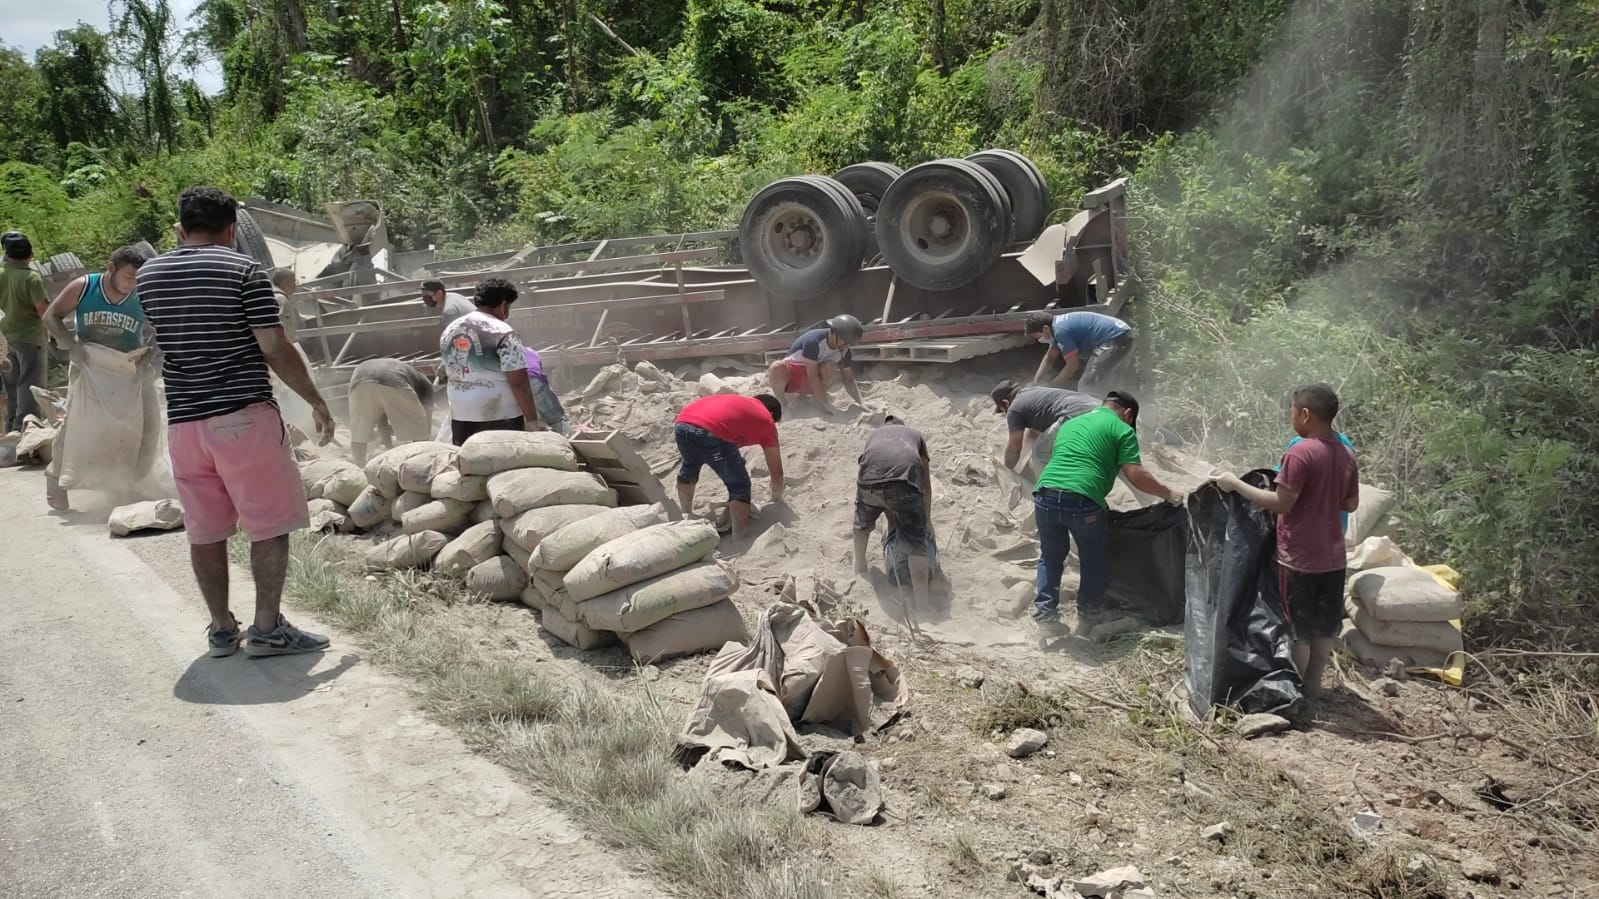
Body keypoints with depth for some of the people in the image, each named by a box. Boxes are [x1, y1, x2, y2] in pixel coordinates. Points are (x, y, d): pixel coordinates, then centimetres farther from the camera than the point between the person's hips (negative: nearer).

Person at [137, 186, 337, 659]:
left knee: (204, 531, 11)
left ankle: (221, 629, 18)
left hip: (182, 420, 5)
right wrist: (317, 402, -1)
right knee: (270, 523, 4)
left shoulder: (148, 275, 10)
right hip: (244, 416, -5)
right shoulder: (244, 270, -6)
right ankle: (267, 627, 5)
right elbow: (276, 349, -11)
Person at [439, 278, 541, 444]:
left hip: (460, 416, 6)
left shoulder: (449, 330, 9)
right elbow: (519, 383, -17)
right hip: (501, 418, -6)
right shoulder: (502, 333, -13)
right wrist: (532, 420, -12)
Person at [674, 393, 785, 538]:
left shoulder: (737, 401, 39)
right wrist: (777, 501, 42)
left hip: (682, 424, 7)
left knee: (688, 468, 36)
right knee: (740, 486, 9)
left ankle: (686, 516, 51)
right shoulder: (766, 420, 23)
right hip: (711, 432, -7)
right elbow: (777, 472, 26)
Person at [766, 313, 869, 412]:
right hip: (791, 372, -4)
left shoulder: (844, 351, -8)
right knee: (777, 368, -40)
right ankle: (781, 404, -18)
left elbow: (848, 379, -2)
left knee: (829, 367, -29)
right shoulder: (814, 341, -29)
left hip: (807, 384, 4)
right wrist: (824, 403, -33)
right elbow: (812, 376, -31)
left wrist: (861, 402, -17)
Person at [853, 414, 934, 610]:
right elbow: (926, 485, 35)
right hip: (905, 482, -1)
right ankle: (921, 606, 3)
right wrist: (927, 519, 46)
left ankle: (860, 566, 53)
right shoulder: (916, 435, 36)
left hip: (869, 481, 2)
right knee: (915, 543, 8)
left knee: (863, 524, 34)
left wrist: (892, 521, 48)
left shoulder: (874, 435, 38)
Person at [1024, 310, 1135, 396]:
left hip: (1116, 339, -11)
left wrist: (1051, 387, -3)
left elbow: (1073, 365, -13)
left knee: (1088, 388, -10)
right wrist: (1036, 382, 17)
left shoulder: (1061, 330, -18)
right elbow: (1050, 357, 23)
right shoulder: (1058, 324, 13)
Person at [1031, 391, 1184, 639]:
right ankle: (1089, 616, 27)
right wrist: (1169, 494, 15)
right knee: (1095, 561, 17)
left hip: (1046, 494, 5)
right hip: (1082, 500, -5)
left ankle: (1045, 615, 16)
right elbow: (1136, 476, 2)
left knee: (1051, 557, 22)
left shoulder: (1070, 423, 29)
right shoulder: (1122, 429, 10)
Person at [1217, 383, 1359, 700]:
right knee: (1325, 624, 15)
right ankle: (1313, 684, 26)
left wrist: (1236, 484, -14)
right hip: (1332, 555, 7)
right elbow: (1351, 504, 13)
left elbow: (1281, 504, -21)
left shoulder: (1300, 453, -19)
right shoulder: (1347, 456, 5)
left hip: (1299, 556, -7)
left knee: (1298, 626, 4)